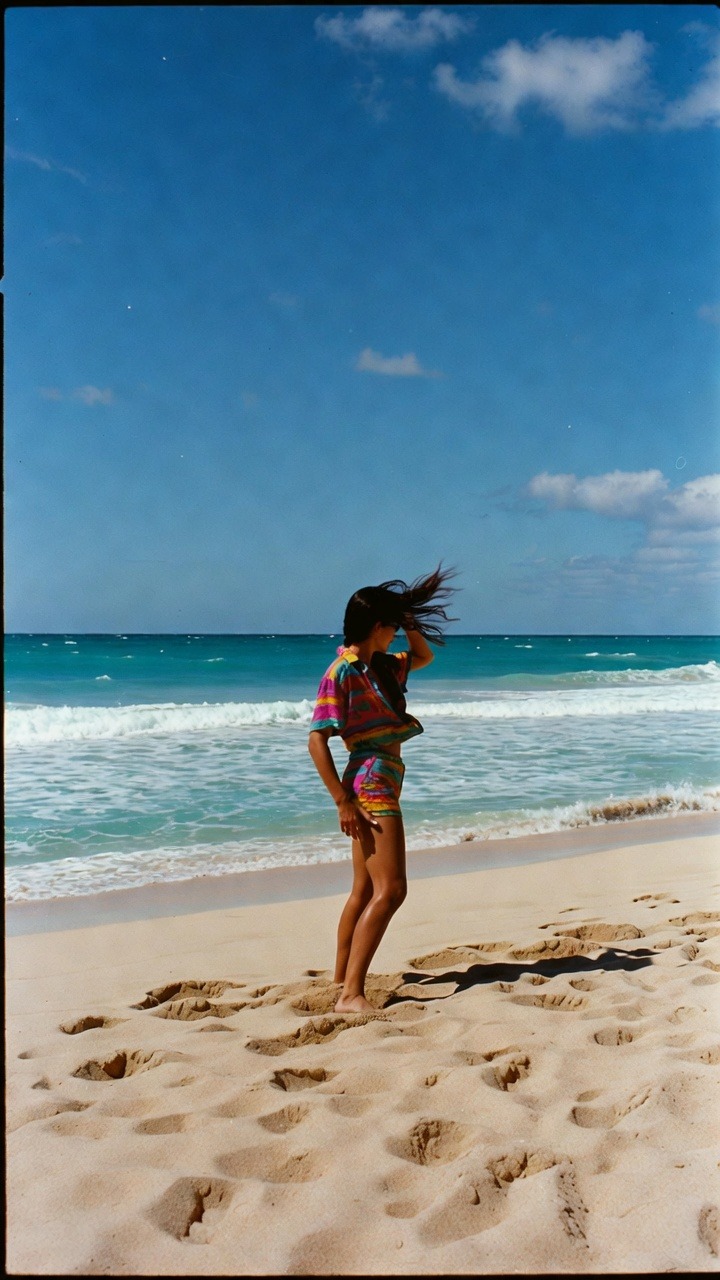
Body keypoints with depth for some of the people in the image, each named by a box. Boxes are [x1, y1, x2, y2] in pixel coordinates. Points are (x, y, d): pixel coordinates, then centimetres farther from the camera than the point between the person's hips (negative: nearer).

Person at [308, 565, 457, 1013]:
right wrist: (343, 801, -21)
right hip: (371, 784, -10)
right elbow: (317, 740, -17)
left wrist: (411, 624, 13)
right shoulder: (342, 672, -12)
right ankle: (351, 994, -16)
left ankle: (342, 978, 27)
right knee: (390, 890, -16)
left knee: (365, 890, 16)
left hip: (383, 783, 10)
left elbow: (423, 657, 32)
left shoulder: (382, 666, 13)